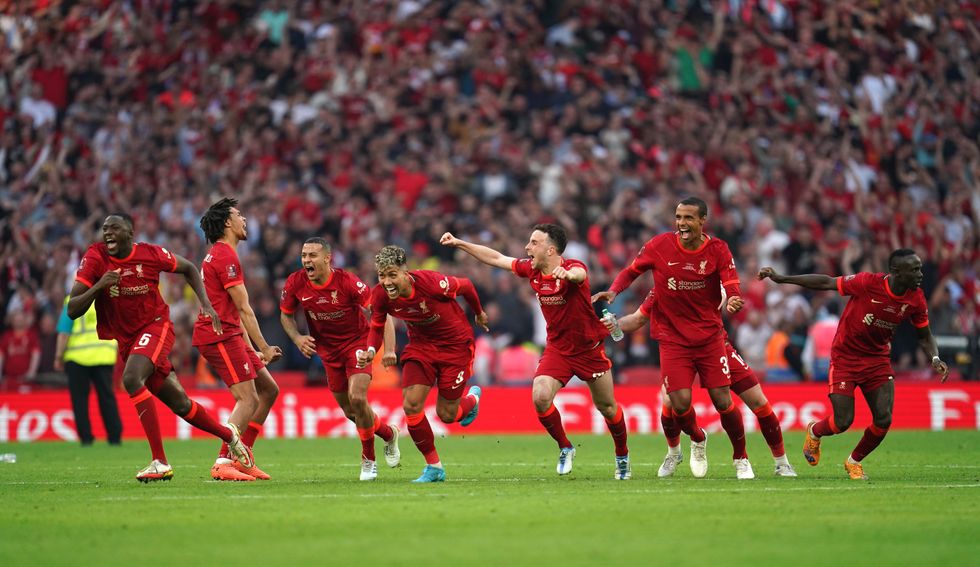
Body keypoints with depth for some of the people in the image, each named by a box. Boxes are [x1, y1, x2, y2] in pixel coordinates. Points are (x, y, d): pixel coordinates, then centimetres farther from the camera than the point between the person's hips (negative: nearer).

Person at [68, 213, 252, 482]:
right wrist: (99, 285, -28)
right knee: (180, 404, 10)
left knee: (131, 378, -31)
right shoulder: (95, 258, -10)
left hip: (156, 327, -4)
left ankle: (160, 462, -30)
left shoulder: (151, 254, -11)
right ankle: (228, 434, 37)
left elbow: (188, 268, 10)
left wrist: (205, 303, -1)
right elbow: (72, 311, -13)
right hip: (126, 338, 4)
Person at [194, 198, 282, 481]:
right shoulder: (225, 256, -13)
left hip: (229, 335, 11)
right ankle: (223, 463, -17)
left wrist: (251, 349, 19)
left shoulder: (219, 255, 22)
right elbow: (244, 309, -14)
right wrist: (263, 348, -13)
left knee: (269, 389, 12)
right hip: (219, 336, -11)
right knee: (248, 399, -15)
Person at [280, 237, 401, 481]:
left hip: (357, 342, -4)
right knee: (350, 411, 8)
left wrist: (389, 349, -34)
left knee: (357, 398, -22)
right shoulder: (295, 283, -14)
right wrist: (297, 338, -15)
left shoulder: (346, 282, -26)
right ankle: (388, 433, 39)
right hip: (328, 349, 5)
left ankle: (368, 460, -1)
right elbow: (285, 315, 5)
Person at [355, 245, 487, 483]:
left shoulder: (431, 283, -33)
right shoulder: (380, 295, -19)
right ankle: (434, 466, 6)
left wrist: (479, 313, 7)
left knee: (446, 414, 3)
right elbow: (376, 327, 0)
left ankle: (472, 399, 41)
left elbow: (465, 286, -12)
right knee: (411, 405, -13)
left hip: (455, 343, -4)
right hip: (421, 345, 4)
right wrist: (370, 351, -23)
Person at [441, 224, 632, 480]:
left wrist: (567, 274, -73)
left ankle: (622, 456, 33)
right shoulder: (531, 270, -5)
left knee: (606, 407, 7)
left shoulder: (573, 267, -23)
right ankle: (565, 448, 5)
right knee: (540, 398, -18)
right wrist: (459, 243, 6)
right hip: (557, 348, 4)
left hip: (589, 348, -4)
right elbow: (496, 258, 7)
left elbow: (578, 274, -49)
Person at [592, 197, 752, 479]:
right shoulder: (659, 246, -7)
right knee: (680, 404, -11)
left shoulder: (718, 250, -8)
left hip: (710, 336, 0)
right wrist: (613, 291, -12)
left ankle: (741, 459, 18)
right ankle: (697, 440, 24)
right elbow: (631, 270, 7)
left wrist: (733, 302, -37)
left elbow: (732, 288, -14)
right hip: (673, 338, 0)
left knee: (723, 401, -5)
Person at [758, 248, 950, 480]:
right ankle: (814, 432, 29)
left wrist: (935, 359, -13)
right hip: (845, 358, -4)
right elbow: (826, 283, -13)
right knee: (843, 422, -9)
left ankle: (854, 461, 19)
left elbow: (925, 336, 7)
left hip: (878, 360, 4)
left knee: (883, 420, -10)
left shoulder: (916, 299, -9)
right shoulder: (868, 283, -24)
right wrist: (781, 278, -13)